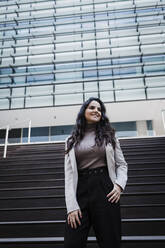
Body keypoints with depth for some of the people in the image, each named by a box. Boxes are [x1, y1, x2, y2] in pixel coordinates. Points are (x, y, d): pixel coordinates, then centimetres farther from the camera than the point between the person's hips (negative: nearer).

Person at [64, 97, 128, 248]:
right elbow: (69, 174, 3)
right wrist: (71, 206, -6)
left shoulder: (109, 135, 12)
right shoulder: (71, 141, 9)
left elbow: (122, 164, 12)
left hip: (105, 190, 0)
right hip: (80, 191, 0)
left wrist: (119, 185, -7)